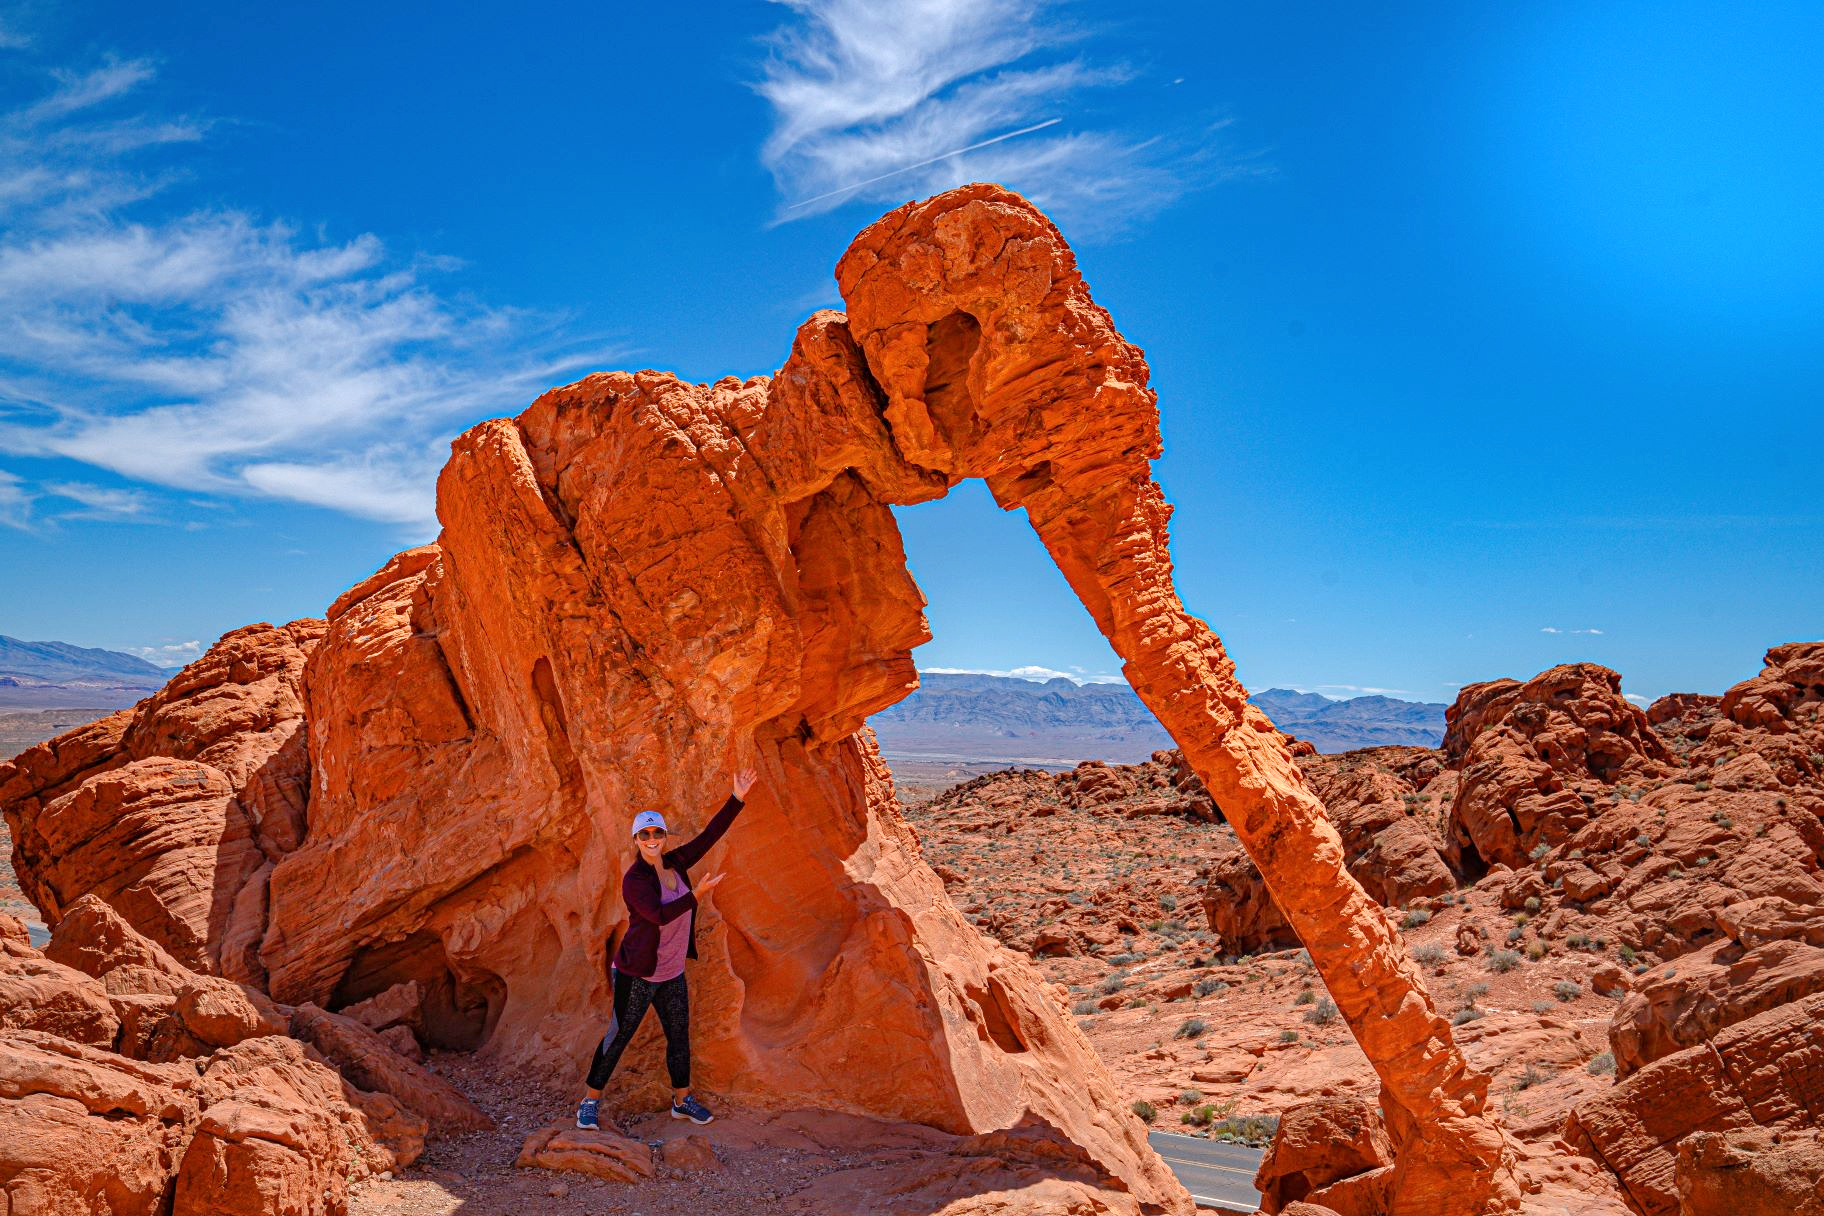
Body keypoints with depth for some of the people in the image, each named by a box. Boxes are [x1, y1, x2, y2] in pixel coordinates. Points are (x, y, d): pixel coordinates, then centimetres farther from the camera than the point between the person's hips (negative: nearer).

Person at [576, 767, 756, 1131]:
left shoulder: (675, 863, 1)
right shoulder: (633, 878, -19)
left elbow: (709, 836, 0)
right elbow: (659, 915, -31)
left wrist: (737, 798, -6)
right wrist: (697, 895, -31)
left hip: (672, 974, 7)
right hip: (636, 974, -6)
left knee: (679, 1037, 14)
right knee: (619, 1036, 2)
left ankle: (682, 1100, 30)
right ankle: (590, 1102, 17)